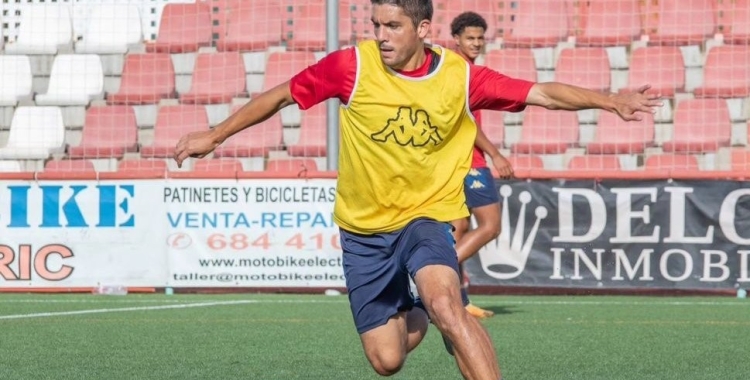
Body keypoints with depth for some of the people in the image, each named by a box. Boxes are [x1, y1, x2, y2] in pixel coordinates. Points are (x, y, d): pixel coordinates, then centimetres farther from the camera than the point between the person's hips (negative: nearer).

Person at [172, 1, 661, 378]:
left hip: (427, 215, -1)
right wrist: (214, 136, 3)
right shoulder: (353, 66, -12)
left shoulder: (460, 77, -10)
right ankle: (415, 317, 40)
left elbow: (544, 93, -10)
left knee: (444, 302, -33)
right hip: (364, 228, 1)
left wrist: (609, 100, -23)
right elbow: (280, 96, 1)